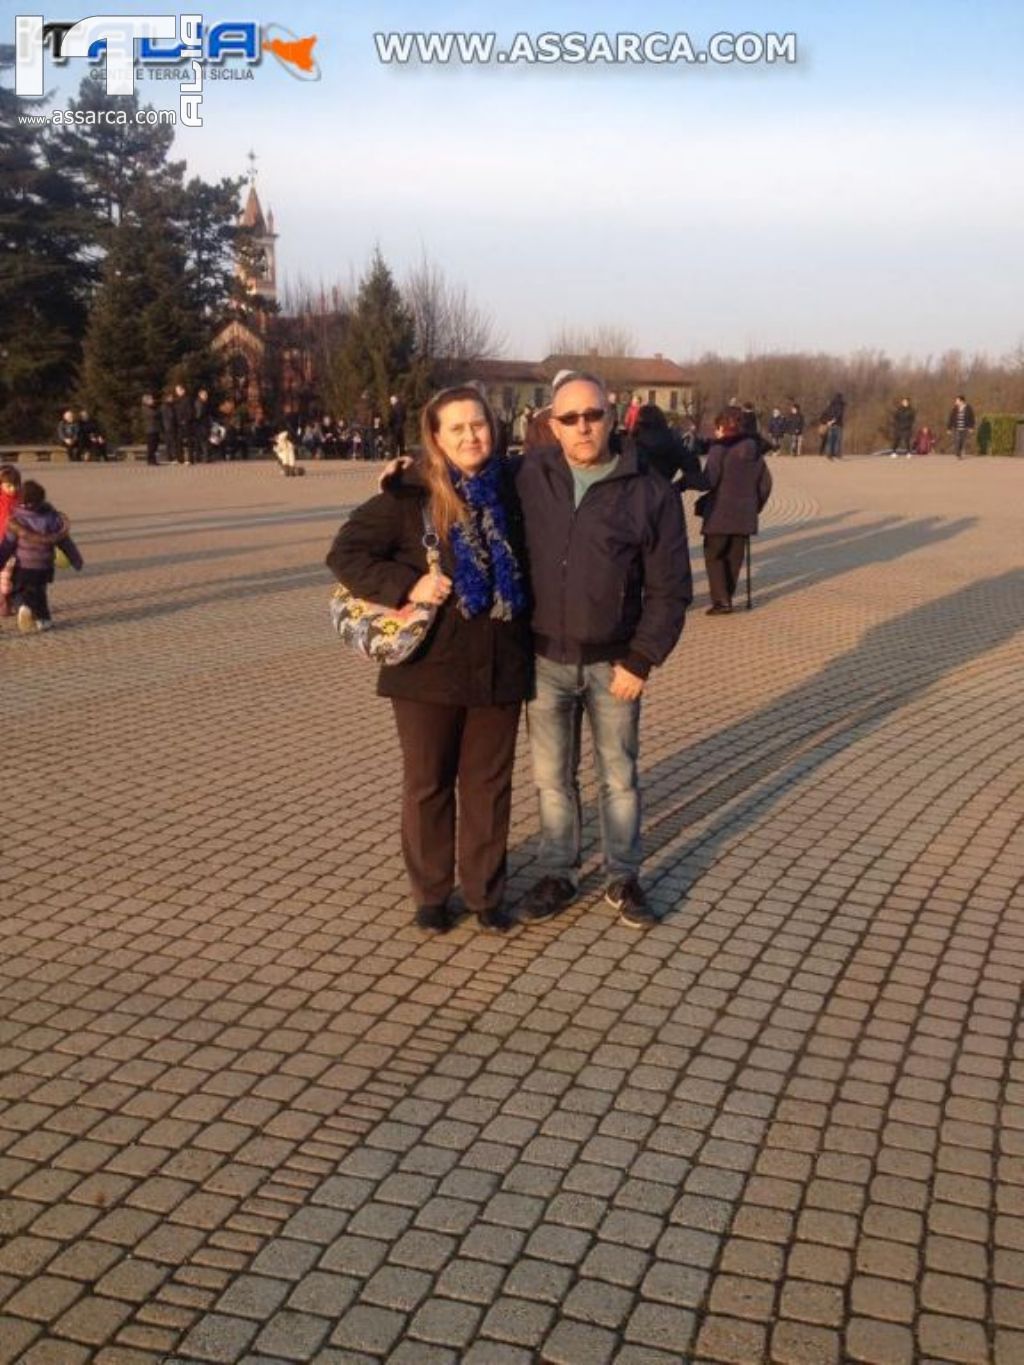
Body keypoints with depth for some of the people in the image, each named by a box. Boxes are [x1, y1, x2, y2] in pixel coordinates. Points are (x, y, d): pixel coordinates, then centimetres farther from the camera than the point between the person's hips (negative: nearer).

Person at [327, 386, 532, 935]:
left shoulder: (511, 487, 0)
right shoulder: (410, 495, -9)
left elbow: (527, 566, 12)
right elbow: (344, 553, -9)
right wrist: (407, 586, -20)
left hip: (499, 667, 3)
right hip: (428, 667, -2)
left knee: (489, 783, 12)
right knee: (428, 783, 11)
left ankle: (485, 891, 28)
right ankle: (431, 893, 28)